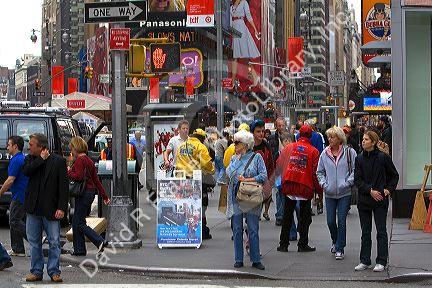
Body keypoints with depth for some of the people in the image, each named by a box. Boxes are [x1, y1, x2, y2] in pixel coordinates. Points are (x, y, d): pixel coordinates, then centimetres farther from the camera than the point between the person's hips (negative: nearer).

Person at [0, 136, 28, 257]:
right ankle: (17, 249, 13)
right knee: (16, 222, 11)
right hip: (25, 196, 10)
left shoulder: (16, 160, -15)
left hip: (19, 196, -10)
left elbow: (10, 180, -19)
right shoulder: (24, 159, 15)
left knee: (15, 222, -6)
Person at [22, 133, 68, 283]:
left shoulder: (58, 161, -4)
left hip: (51, 209, -4)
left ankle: (54, 272, 11)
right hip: (33, 208, 4)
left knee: (54, 242, 1)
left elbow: (63, 186, -6)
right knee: (34, 242, 9)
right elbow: (26, 171, -14)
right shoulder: (30, 159, 8)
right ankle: (36, 272, 18)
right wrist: (41, 159, -11)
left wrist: (61, 208, -12)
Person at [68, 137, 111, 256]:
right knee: (76, 222, 14)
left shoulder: (80, 160, -13)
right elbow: (96, 180, 18)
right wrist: (104, 196, 20)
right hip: (90, 192, 9)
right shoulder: (89, 160, 15)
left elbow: (78, 177, -26)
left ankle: (100, 242, -13)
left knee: (79, 223, -5)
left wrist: (68, 172, -8)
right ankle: (79, 249, 16)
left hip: (84, 194, -9)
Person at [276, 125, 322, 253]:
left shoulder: (289, 147, 1)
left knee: (287, 216, 12)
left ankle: (283, 244, 14)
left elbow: (279, 165, 6)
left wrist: (282, 180, 20)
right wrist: (319, 190, 3)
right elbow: (315, 172, -6)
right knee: (305, 217, 9)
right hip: (305, 187, -2)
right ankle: (303, 245, 10)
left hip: (289, 185, 2)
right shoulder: (313, 151, -6)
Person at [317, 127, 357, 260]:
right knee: (330, 221, 8)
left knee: (341, 221, -3)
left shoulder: (349, 152, -5)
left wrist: (347, 183, -12)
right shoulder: (325, 153, 4)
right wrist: (324, 184, 0)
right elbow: (320, 172, 14)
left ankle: (340, 248, 7)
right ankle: (335, 241, 35)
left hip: (345, 193, -3)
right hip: (329, 193, 3)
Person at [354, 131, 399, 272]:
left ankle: (381, 262, 4)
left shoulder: (383, 157, -4)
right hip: (364, 200, 4)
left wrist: (389, 189, -6)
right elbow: (357, 180, 0)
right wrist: (370, 191, -12)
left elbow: (394, 176, 6)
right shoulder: (359, 159, 4)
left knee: (381, 231, -1)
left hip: (381, 200, -3)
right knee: (365, 232, 9)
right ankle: (365, 261, 16)